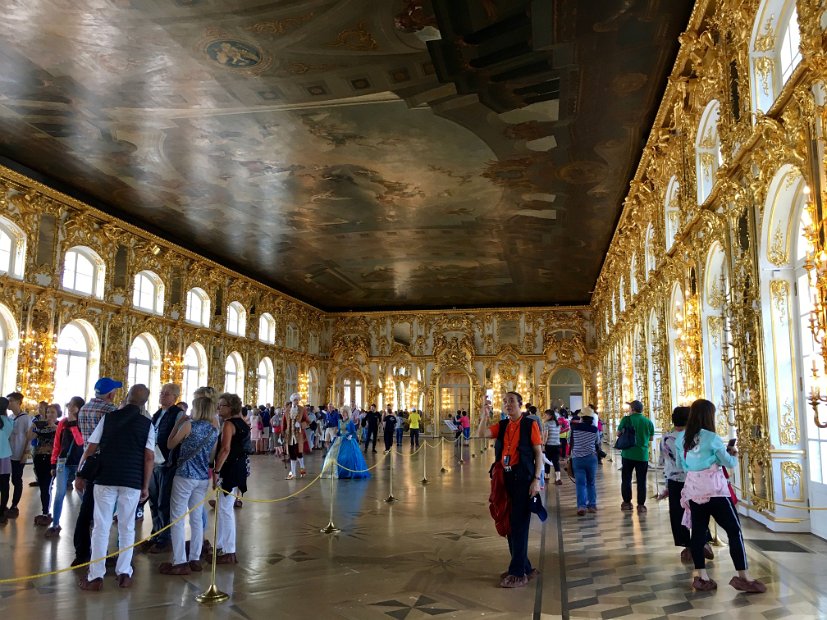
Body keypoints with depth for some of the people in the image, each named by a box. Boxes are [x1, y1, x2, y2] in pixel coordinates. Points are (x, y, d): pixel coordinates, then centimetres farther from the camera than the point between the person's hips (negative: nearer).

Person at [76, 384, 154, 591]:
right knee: (127, 528, 11)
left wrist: (80, 476, 12)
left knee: (101, 527, 6)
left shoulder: (108, 418, 3)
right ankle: (124, 573, 12)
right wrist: (145, 486, 2)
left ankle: (96, 576, 5)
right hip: (132, 481, 0)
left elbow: (90, 449, 2)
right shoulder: (147, 424, 0)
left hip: (105, 479, 0)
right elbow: (149, 457, -4)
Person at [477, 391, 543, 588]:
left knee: (519, 524, -3)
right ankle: (524, 566, 27)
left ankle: (518, 573, 7)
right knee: (509, 524, 12)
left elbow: (538, 453, -6)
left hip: (523, 479, -6)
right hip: (505, 478, 6)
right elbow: (481, 434, -4)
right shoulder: (501, 426, 11)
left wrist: (537, 479, -13)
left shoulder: (530, 425, -4)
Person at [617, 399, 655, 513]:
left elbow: (618, 433, 2)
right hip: (643, 455, 1)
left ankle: (627, 502, 17)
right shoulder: (648, 422, 0)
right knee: (641, 481, 5)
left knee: (626, 479, 11)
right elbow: (651, 437, 12)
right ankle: (641, 505, 4)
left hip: (628, 454, -1)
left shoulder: (626, 419, -7)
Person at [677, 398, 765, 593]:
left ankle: (701, 576, 12)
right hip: (714, 490, -6)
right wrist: (734, 455, 18)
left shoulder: (681, 437, 6)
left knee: (698, 532, 8)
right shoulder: (711, 438, -11)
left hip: (693, 489, 6)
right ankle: (743, 577, 3)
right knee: (734, 530, 2)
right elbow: (729, 463, -1)